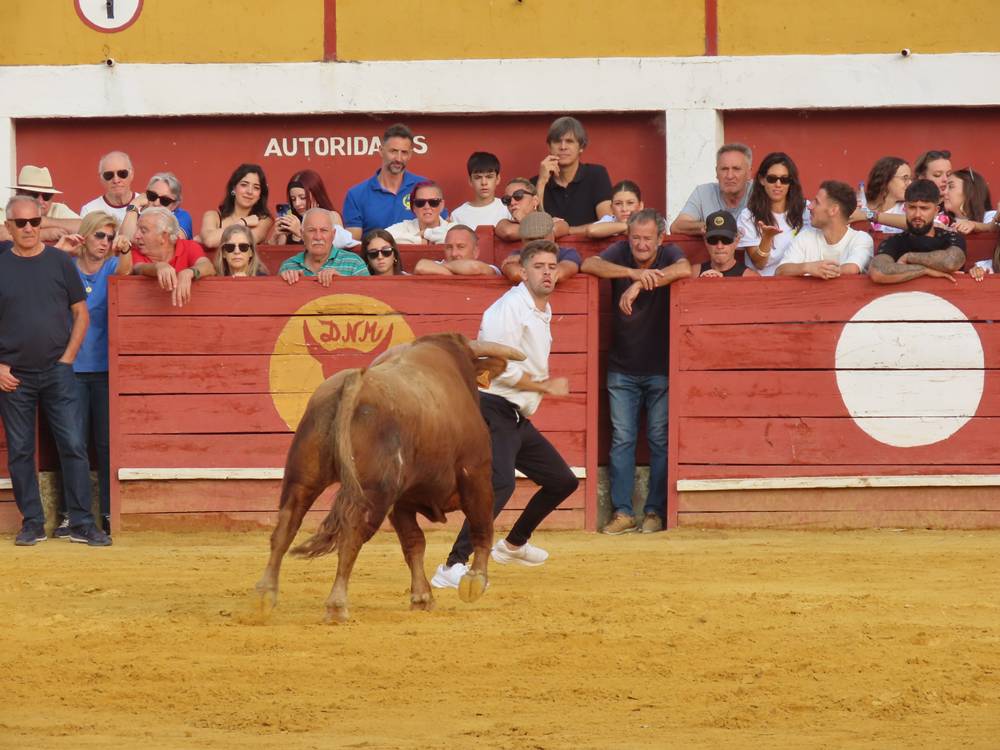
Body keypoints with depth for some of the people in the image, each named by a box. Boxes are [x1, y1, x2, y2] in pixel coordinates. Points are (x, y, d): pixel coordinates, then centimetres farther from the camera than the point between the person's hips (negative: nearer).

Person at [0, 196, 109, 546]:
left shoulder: (60, 262, 5)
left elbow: (80, 314, 9)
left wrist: (67, 358, -1)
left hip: (56, 373, 0)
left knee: (74, 447, -5)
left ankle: (82, 524, -2)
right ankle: (32, 524, 11)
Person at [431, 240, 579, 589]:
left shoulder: (542, 313, 17)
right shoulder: (510, 308, -14)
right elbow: (501, 369, -21)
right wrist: (546, 387, -11)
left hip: (517, 419, 10)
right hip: (494, 412, -10)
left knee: (563, 481, 18)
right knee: (501, 483, -29)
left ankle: (513, 545, 36)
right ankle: (453, 567, -35)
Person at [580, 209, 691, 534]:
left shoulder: (669, 254, -3)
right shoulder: (621, 253, 1)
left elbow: (684, 270, -27)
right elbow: (589, 264, -18)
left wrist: (640, 285, -35)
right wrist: (634, 273, -31)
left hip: (661, 369, -1)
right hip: (622, 369, 1)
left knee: (660, 440, 0)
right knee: (622, 440, 0)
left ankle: (654, 511, 7)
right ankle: (623, 512, 3)